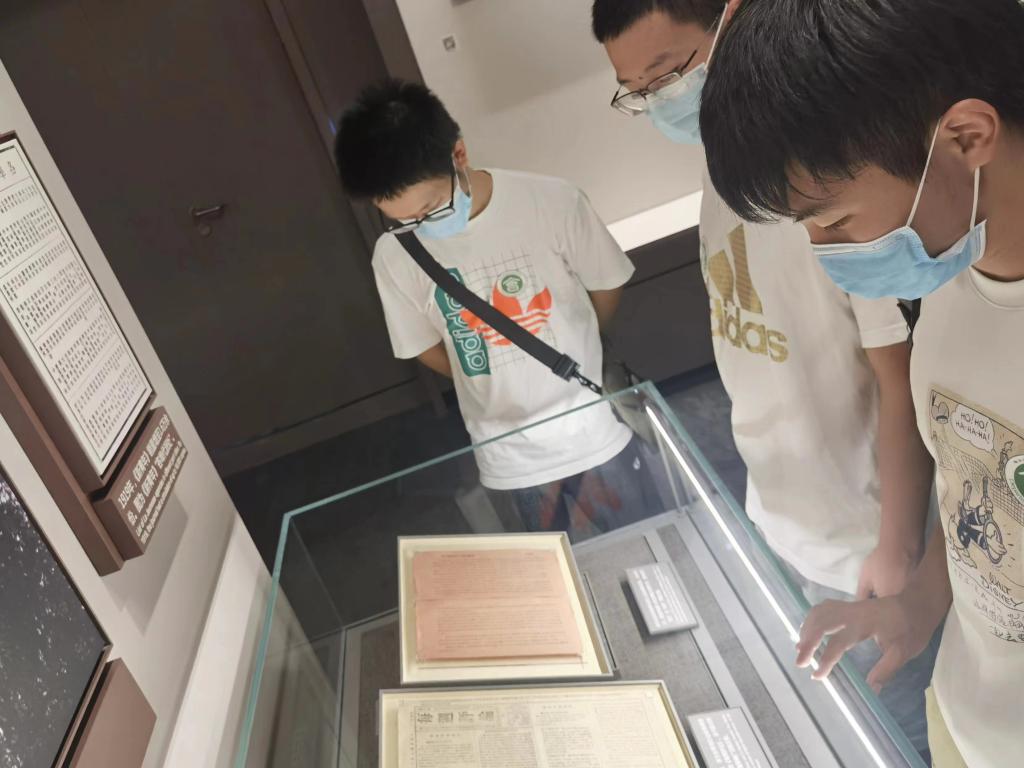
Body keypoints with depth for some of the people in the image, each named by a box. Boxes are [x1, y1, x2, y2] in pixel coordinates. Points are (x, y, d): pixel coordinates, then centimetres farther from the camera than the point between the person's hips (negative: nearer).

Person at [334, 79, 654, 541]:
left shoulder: (552, 202, -20)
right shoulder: (393, 255, -14)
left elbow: (607, 287, -3)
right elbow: (425, 347, 2)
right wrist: (498, 387, 6)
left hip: (593, 429, -1)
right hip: (509, 454, 1)